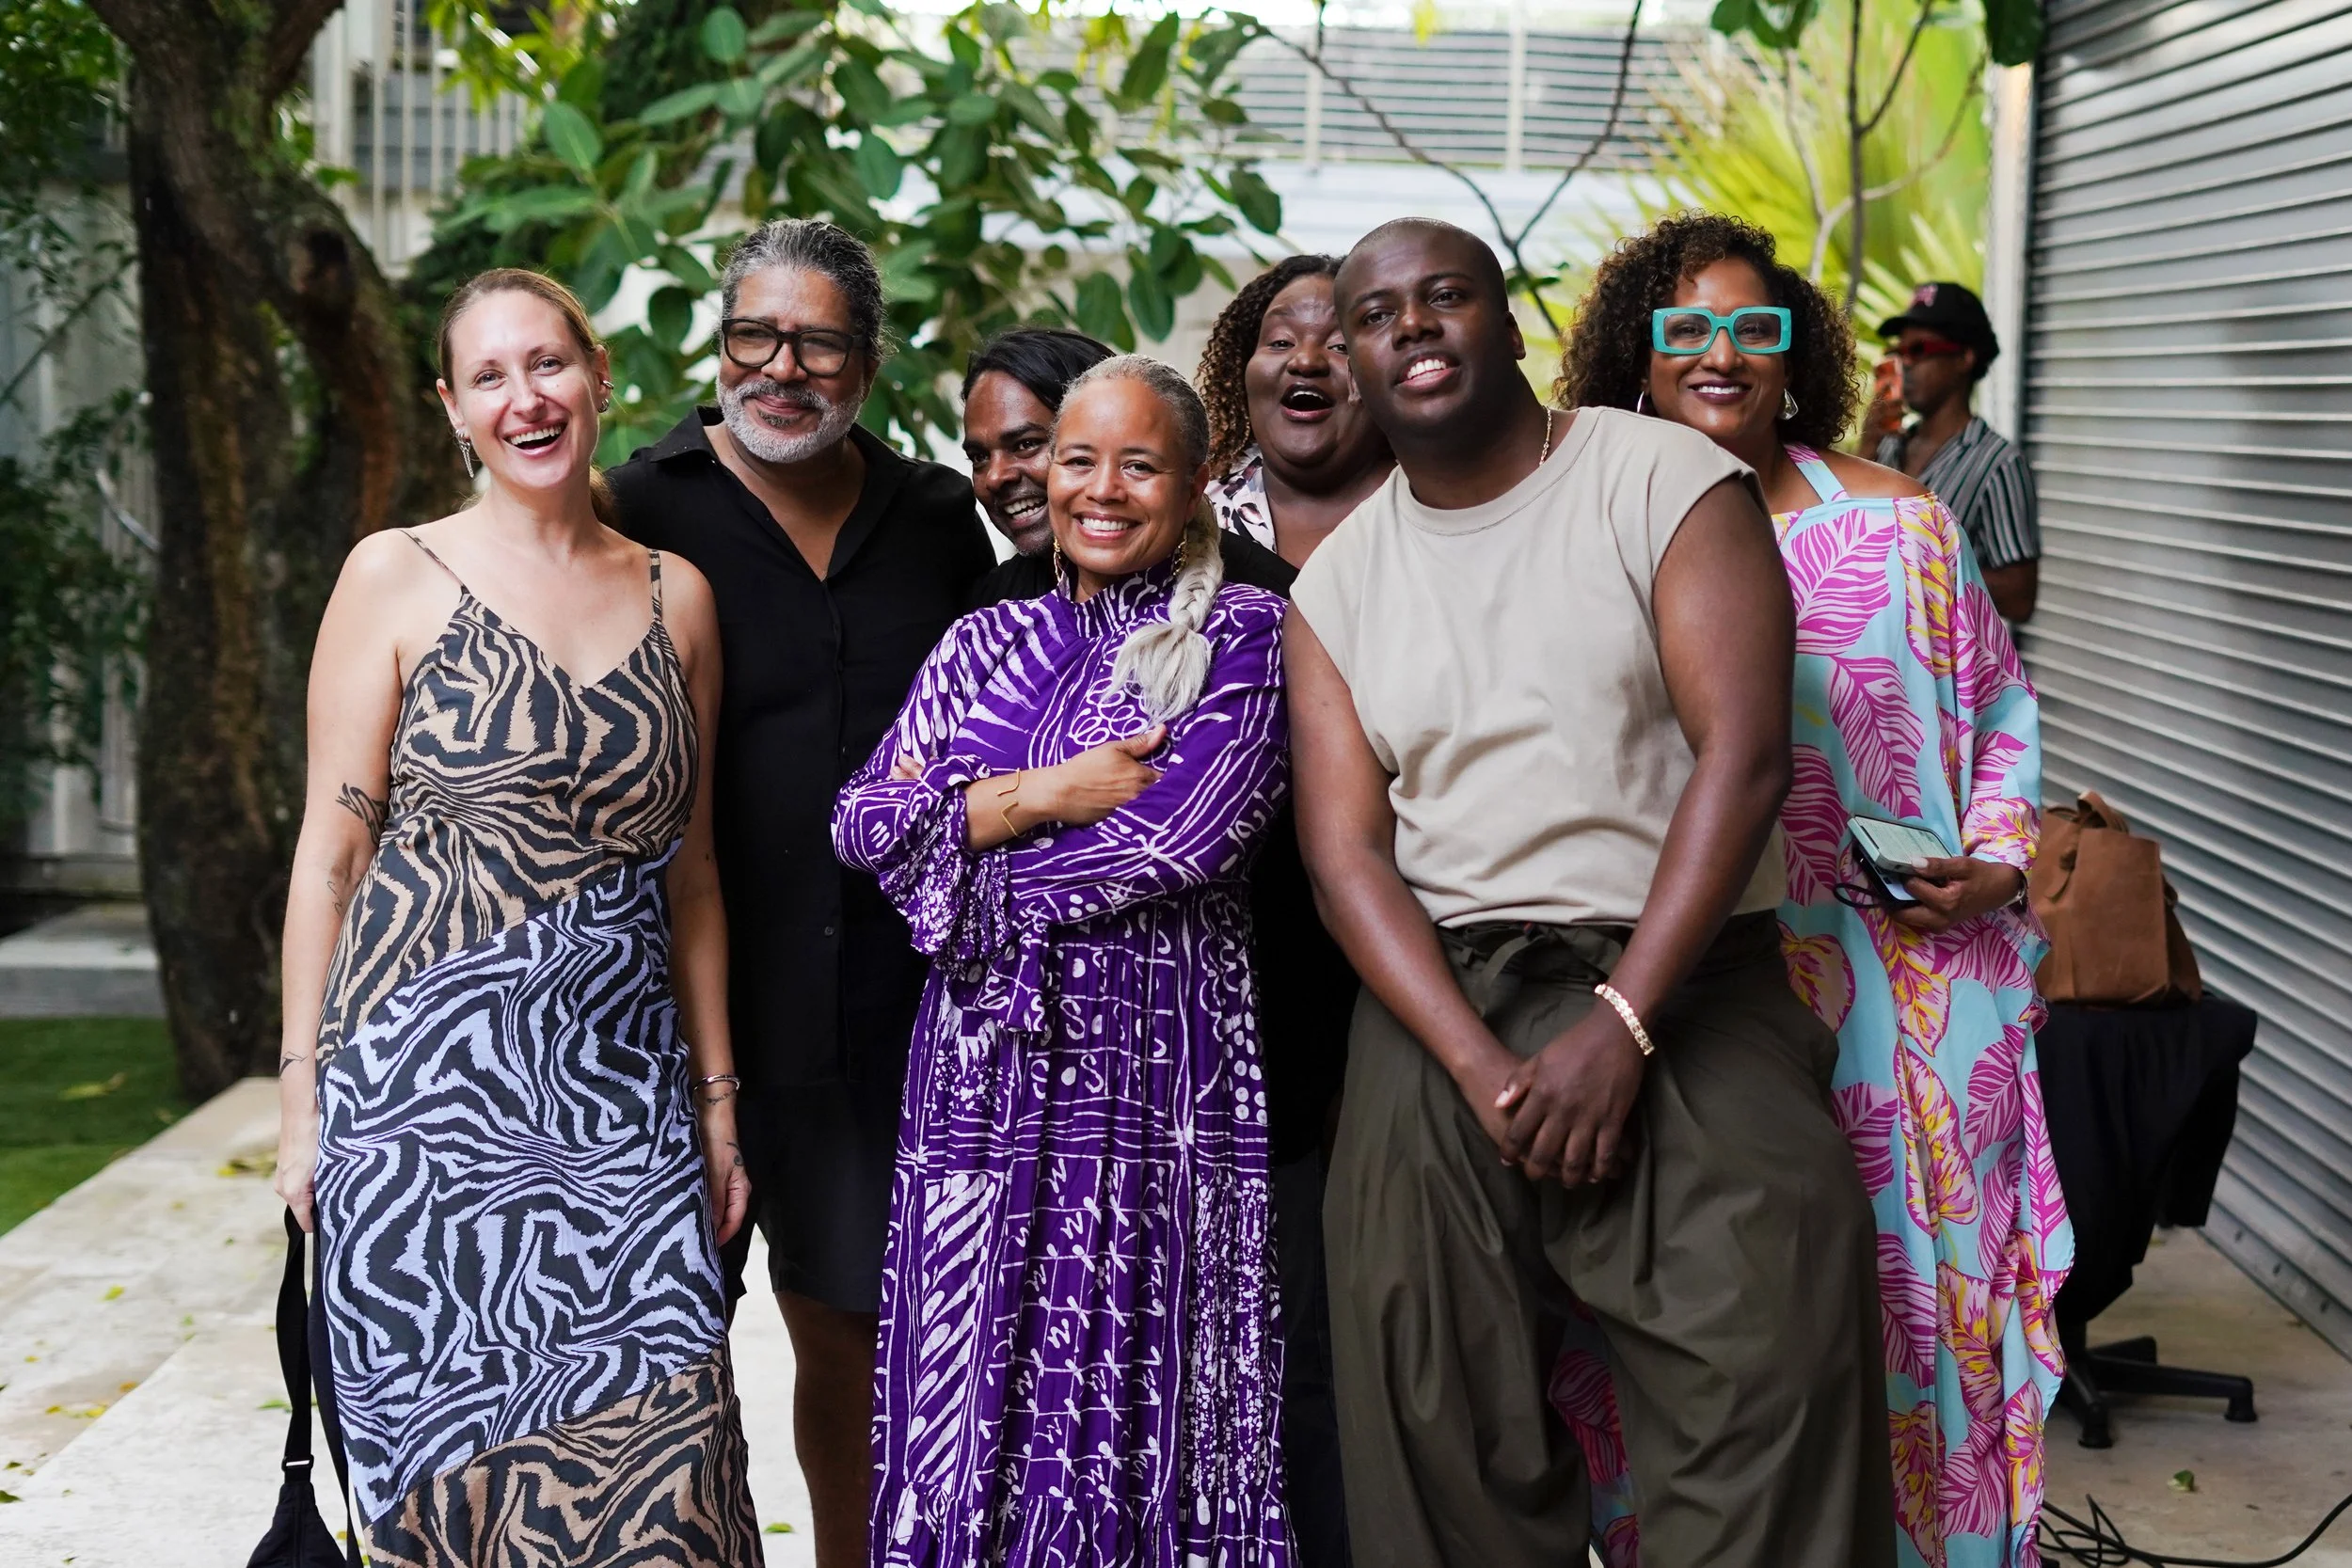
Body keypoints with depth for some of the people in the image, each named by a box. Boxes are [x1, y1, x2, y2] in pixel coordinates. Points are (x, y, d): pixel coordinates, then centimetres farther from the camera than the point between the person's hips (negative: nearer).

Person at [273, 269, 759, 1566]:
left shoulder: (676, 596, 10)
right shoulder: (397, 576, 1)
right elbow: (331, 847, 1)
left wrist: (717, 1094, 12)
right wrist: (302, 1094, -3)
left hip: (621, 1092, 3)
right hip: (428, 1081, -2)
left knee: (652, 1461, -4)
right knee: (460, 1447, 0)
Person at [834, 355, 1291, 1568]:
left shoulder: (1242, 636, 2)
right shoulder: (988, 645, 16)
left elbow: (1181, 840, -11)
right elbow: (863, 822, 6)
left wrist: (961, 820, -3)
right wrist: (1047, 795, -7)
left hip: (1153, 1060, -4)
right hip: (980, 1068, 4)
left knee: (1138, 1408, -2)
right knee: (969, 1412, 4)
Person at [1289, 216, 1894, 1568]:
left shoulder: (1669, 482, 1)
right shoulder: (1336, 584, 12)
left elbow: (1744, 752, -9)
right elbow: (1346, 853, 3)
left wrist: (1621, 1025, -16)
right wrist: (1482, 1068, -13)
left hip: (1678, 971, -3)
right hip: (1444, 992, 3)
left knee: (1775, 1327, -20)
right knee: (1434, 1399, -4)